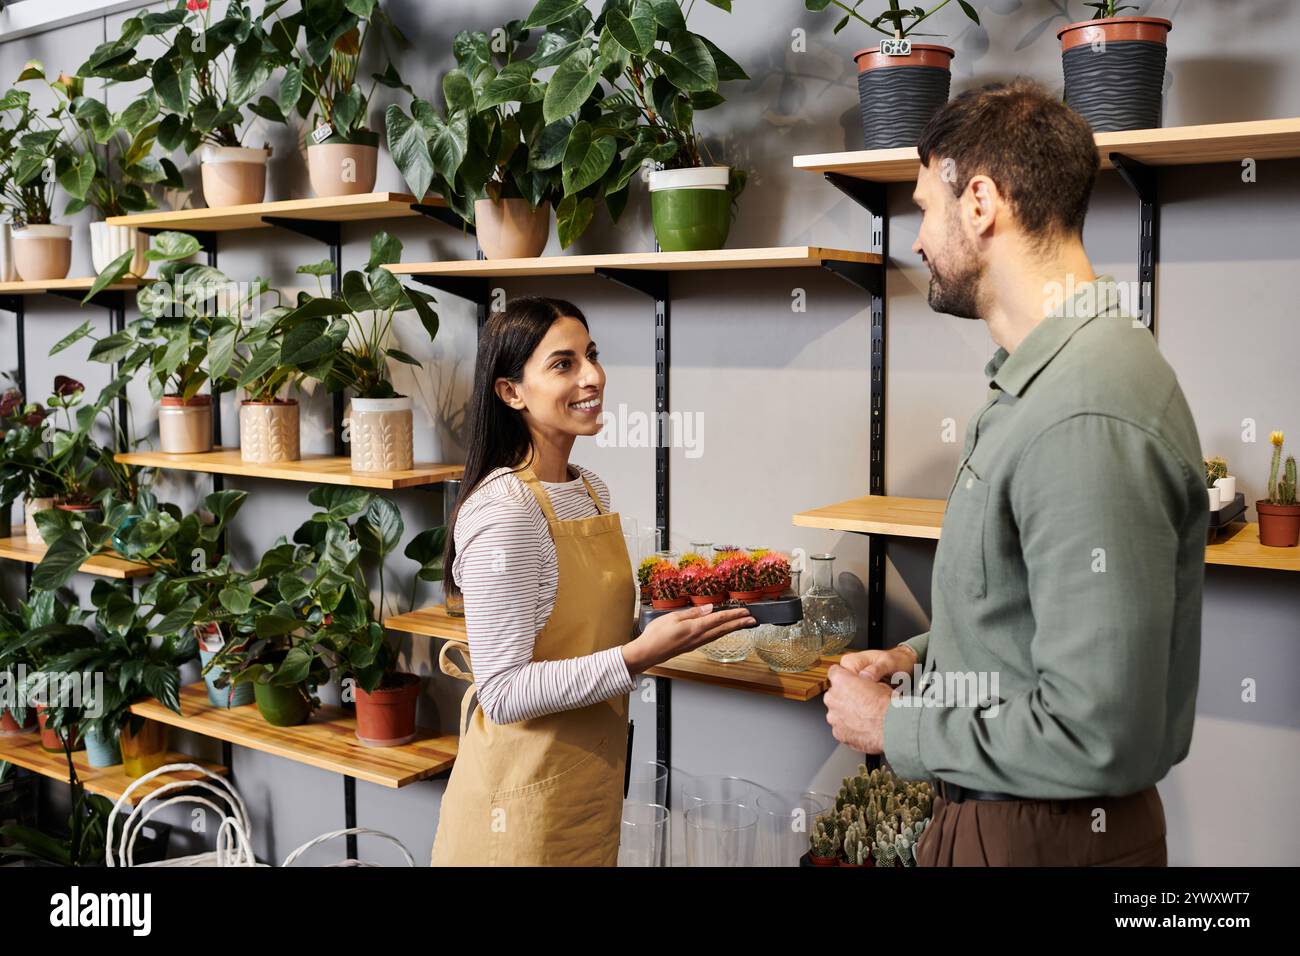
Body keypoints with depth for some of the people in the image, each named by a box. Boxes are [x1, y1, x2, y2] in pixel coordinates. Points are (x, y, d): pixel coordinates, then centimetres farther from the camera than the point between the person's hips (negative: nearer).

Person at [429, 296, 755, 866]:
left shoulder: (592, 490, 5)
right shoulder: (503, 513, -22)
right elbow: (504, 693, -23)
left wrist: (677, 617, 0)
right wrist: (640, 655, -28)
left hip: (591, 782, 8)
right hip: (525, 796, -8)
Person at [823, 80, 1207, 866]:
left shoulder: (1087, 419, -27)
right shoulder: (1040, 381, 5)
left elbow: (1097, 736, -28)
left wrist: (893, 728, -17)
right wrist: (922, 656, 3)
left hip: (1048, 830, -8)